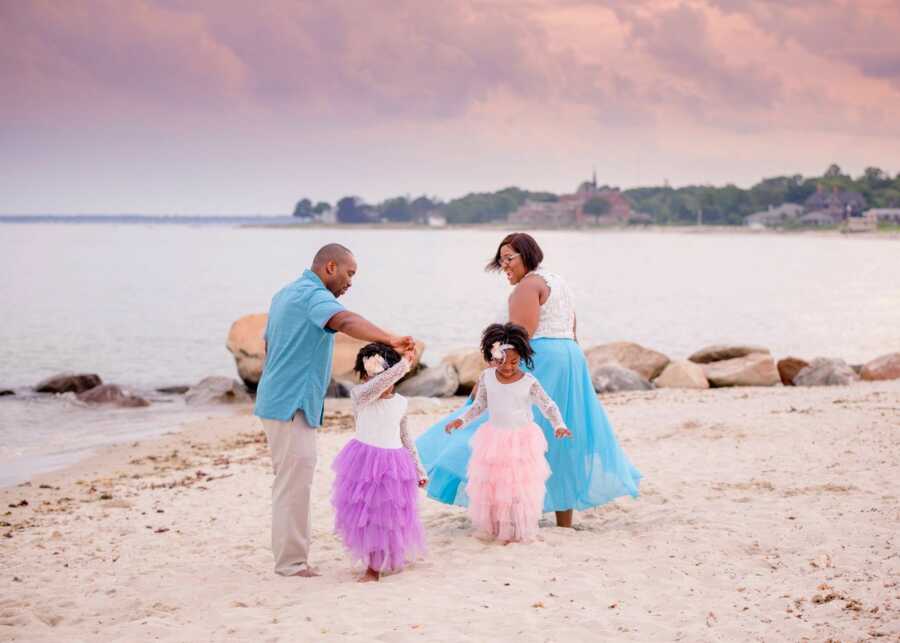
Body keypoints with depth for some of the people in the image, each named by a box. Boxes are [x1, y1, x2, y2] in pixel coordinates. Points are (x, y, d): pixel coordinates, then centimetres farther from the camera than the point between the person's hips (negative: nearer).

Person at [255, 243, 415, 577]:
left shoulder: (286, 293, 19)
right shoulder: (314, 295, -13)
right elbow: (346, 321, -34)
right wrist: (391, 339, -49)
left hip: (276, 400, 11)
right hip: (292, 405, -11)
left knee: (289, 481, 15)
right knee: (295, 483, -7)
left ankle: (288, 556, 21)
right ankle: (292, 562, -4)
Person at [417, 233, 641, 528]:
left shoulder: (529, 285, -8)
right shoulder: (559, 282, 21)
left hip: (541, 360, -10)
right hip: (572, 360, 10)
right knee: (563, 437, 12)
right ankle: (565, 521, 17)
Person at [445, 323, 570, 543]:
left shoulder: (529, 382, -13)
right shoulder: (487, 378, -3)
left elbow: (548, 406, -8)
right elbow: (479, 405, 9)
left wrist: (559, 425, -24)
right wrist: (462, 420, -3)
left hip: (522, 443, -3)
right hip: (493, 440, 3)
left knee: (520, 489, -1)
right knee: (488, 486, 7)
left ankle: (520, 532, 12)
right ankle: (490, 528, 22)